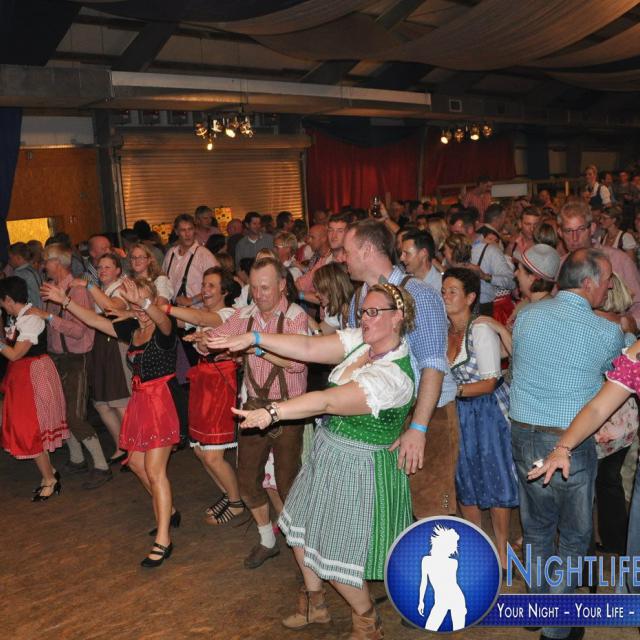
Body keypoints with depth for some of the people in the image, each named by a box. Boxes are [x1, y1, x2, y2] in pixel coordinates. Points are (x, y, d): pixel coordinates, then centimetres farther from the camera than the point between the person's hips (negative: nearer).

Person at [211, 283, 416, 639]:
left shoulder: (394, 377, -28)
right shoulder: (362, 340, -4)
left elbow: (327, 401, -35)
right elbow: (308, 348, -9)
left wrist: (272, 412, -40)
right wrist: (253, 339, -15)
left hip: (360, 469, -8)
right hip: (330, 454, 8)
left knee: (336, 559, 3)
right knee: (302, 530, 21)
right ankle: (315, 606, 45)